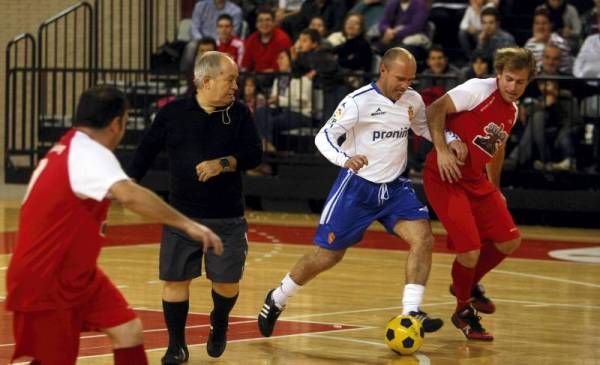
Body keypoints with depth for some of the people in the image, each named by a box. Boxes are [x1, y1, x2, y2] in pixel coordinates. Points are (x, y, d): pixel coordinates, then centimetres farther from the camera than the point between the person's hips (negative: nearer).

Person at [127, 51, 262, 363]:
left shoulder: (239, 114, 0)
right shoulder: (173, 113, -2)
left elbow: (254, 155, -7)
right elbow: (146, 150, 6)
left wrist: (222, 164, -21)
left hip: (227, 220, 0)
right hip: (182, 217, 0)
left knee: (227, 282, 1)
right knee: (174, 279, 0)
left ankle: (219, 324, 33)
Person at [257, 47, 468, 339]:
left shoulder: (412, 100, 0)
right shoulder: (358, 101, -17)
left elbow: (424, 127, 21)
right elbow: (323, 136, -20)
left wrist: (449, 139, 2)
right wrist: (345, 159, -40)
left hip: (395, 187, 5)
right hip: (357, 186, -5)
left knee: (423, 236, -19)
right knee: (328, 255, 2)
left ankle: (410, 312, -17)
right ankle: (276, 300, 24)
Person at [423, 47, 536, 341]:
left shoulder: (511, 112, 10)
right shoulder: (480, 90, -15)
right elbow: (435, 110, -19)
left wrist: (495, 190, 26)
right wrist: (441, 150, -28)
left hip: (476, 180, 8)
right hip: (445, 177, -8)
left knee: (509, 241, 7)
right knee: (470, 250, -15)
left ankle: (468, 284, 33)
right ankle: (463, 311, 12)